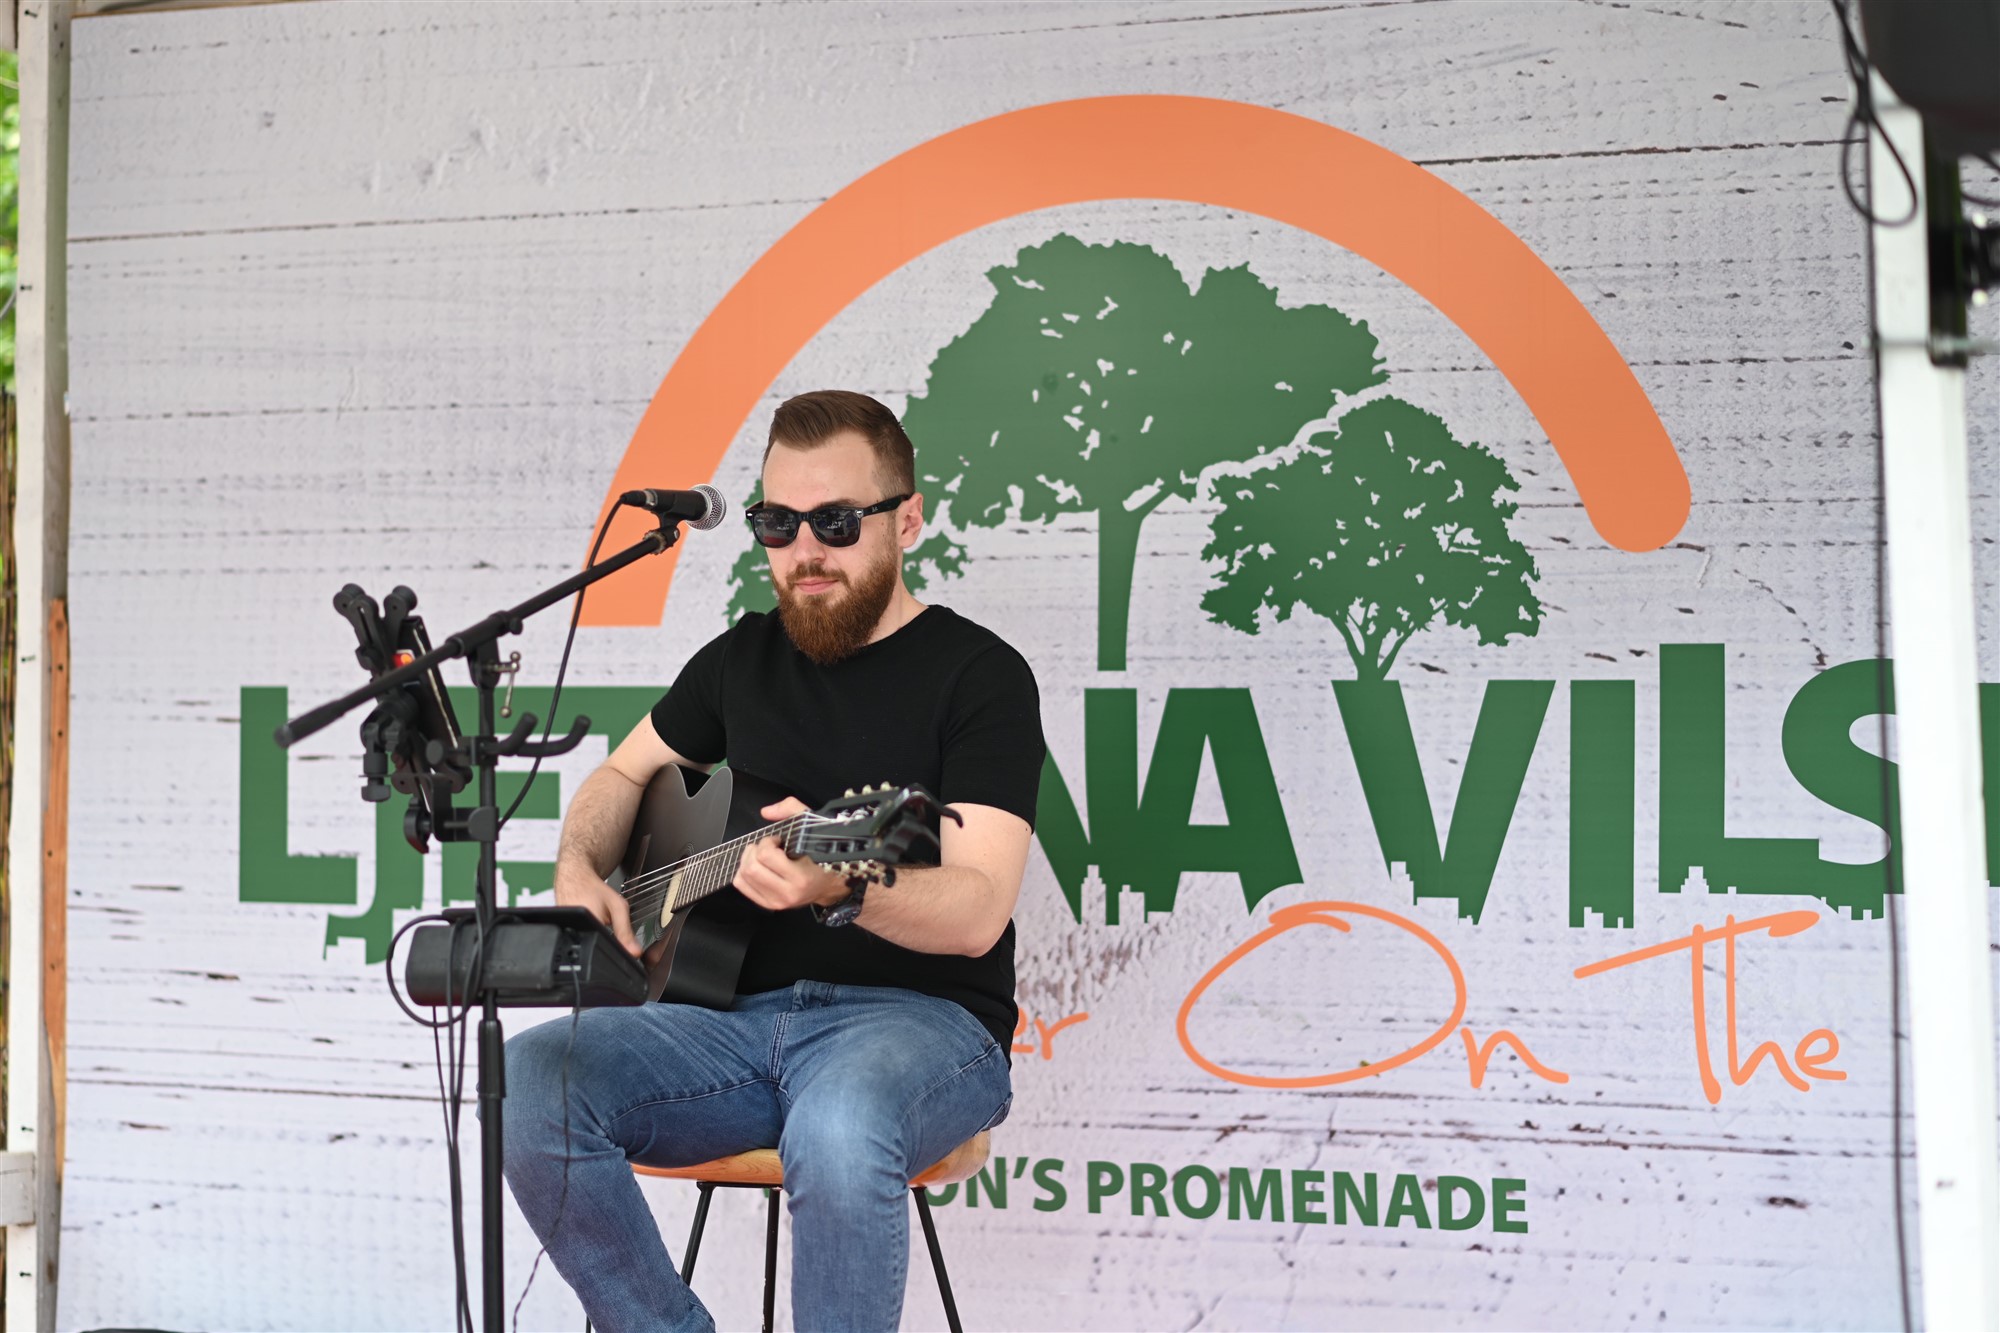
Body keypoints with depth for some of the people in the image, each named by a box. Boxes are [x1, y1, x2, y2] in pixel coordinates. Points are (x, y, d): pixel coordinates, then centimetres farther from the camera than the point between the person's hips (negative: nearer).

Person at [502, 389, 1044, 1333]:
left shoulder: (980, 676, -4)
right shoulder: (745, 656, 15)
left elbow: (978, 911, -15)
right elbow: (624, 773, 29)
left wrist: (840, 888, -34)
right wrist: (579, 872, 8)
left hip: (920, 1015, -5)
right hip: (743, 1011, 6)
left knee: (838, 1125, -40)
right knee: (535, 1079, -22)